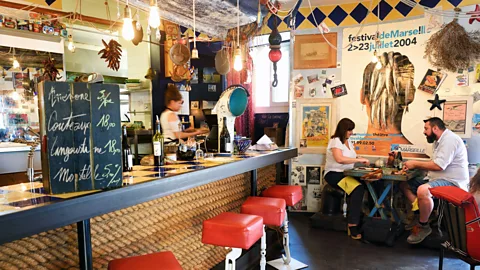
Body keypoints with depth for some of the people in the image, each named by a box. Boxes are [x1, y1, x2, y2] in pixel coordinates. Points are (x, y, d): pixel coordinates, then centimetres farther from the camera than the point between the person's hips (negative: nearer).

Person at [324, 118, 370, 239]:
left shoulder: (348, 141, 17)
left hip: (346, 174, 8)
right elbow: (340, 159, -24)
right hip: (334, 174, -8)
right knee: (358, 188, -31)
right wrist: (359, 160, -20)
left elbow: (351, 158, 20)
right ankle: (353, 225, -27)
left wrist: (361, 161, 0)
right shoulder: (335, 141, -9)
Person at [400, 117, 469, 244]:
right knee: (404, 184, 7)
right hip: (438, 178, 11)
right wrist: (414, 165, 4)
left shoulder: (449, 139, -17)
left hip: (452, 181, -11)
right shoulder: (439, 141, 16)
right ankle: (421, 215, -2)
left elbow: (439, 166, -26)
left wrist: (415, 164, -14)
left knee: (422, 191, -37)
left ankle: (423, 226, -15)